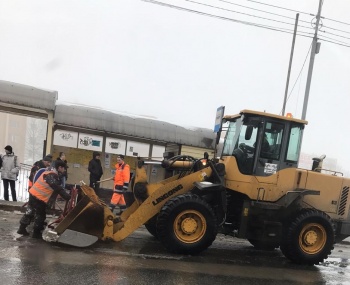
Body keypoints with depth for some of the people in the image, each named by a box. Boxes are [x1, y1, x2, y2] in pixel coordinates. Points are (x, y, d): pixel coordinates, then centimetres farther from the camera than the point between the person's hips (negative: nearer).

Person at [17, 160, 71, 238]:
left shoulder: (51, 173, 14)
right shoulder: (52, 176, -19)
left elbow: (59, 187, 17)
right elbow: (58, 189, -26)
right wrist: (69, 197, -27)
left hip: (33, 194, 10)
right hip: (39, 197, -10)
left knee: (30, 212, 21)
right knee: (40, 215, 5)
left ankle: (22, 228, 33)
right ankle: (36, 233, 16)